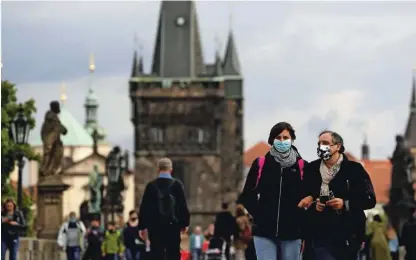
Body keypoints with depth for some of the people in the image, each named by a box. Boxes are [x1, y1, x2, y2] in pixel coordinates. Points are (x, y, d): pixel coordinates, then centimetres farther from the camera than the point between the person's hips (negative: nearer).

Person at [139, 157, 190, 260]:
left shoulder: (151, 185, -2)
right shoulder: (177, 185, -4)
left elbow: (144, 207, -1)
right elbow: (183, 205, -3)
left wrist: (142, 226, 6)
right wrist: (185, 223, 7)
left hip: (155, 226, 1)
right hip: (173, 225, -1)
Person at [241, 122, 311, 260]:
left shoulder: (302, 166, 3)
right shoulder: (260, 164, 4)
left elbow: (311, 193, 6)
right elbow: (247, 196, 7)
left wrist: (298, 218, -4)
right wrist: (259, 215, -2)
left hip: (291, 232, 1)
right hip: (265, 231, 0)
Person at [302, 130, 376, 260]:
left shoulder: (354, 169, 1)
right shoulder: (311, 169, 9)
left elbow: (370, 200, -2)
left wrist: (345, 203, -15)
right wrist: (313, 204, -6)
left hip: (348, 236, -1)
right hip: (320, 235, 1)